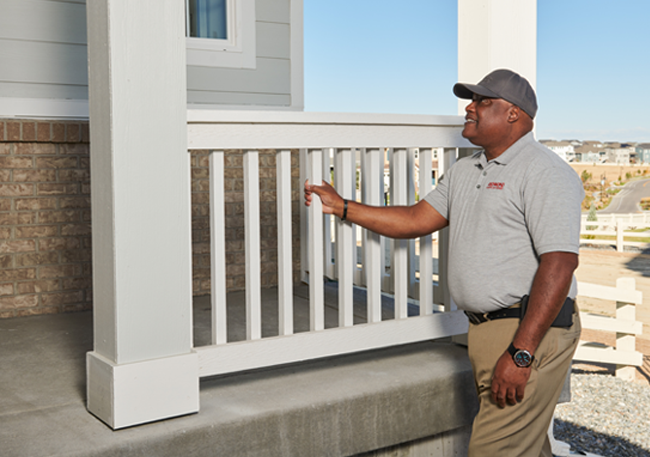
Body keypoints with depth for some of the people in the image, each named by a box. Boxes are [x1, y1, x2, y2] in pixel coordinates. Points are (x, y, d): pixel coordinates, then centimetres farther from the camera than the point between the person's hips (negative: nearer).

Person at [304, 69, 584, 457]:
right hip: (483, 330, 8)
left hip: (530, 334, -8)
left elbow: (560, 263, -21)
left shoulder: (546, 173, -12)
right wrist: (342, 207, 16)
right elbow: (417, 220, 20)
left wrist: (520, 353, -25)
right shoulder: (464, 171, 16)